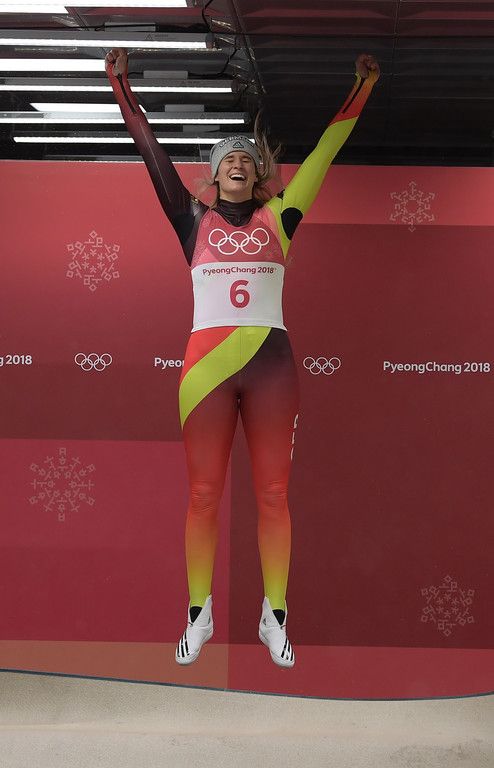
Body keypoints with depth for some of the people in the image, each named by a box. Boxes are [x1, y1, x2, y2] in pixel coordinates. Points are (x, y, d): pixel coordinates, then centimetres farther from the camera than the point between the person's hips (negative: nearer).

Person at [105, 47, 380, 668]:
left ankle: (274, 616, 12)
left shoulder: (277, 218, 13)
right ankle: (199, 615, 14)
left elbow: (326, 151, 16)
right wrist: (120, 82, 13)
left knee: (273, 495, 3)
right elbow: (149, 148, 12)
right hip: (207, 362, 0)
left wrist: (361, 87, 19)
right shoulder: (193, 220, 11)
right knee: (203, 495, 2)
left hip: (270, 364, 1)